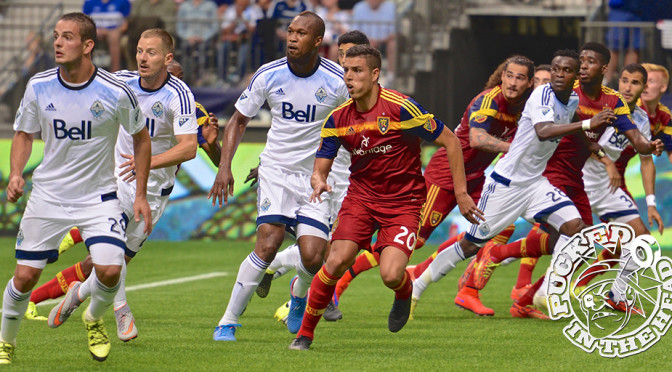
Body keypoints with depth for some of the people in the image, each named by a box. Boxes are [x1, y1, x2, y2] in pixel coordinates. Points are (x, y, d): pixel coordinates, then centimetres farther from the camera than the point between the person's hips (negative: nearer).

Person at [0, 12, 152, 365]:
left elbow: (140, 137, 2)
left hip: (98, 196, -2)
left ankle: (94, 319, 16)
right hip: (48, 195, 2)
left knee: (109, 270, -18)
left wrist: (141, 195, 1)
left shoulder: (116, 93, -14)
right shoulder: (38, 87, -8)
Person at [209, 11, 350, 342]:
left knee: (313, 258, -13)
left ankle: (300, 292, 25)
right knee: (268, 245, -19)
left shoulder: (337, 81, -10)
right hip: (275, 169, 0)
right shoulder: (268, 75, -6)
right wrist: (224, 166, -4)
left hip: (316, 175, 0)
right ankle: (228, 322, -8)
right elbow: (239, 120, 7)